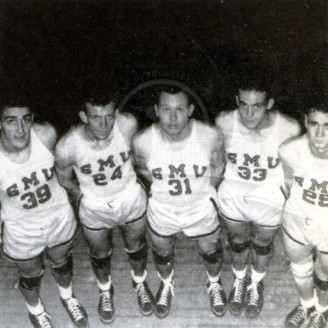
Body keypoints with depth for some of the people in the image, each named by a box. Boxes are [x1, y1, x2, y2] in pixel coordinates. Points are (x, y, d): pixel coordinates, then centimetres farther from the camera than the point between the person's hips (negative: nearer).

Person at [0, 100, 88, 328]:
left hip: (60, 218, 2)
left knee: (62, 263, 30)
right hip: (22, 232, -2)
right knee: (31, 276, 26)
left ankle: (68, 297, 64)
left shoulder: (46, 134, -26)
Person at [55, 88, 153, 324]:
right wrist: (83, 198, 3)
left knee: (136, 246, 25)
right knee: (100, 254, 24)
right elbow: (65, 180, -9)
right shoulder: (68, 146, -32)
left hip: (132, 200, 1)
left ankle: (140, 283, 57)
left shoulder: (128, 124, -30)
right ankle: (105, 291, 57)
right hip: (94, 210, -1)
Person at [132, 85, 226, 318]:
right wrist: (164, 189, 5)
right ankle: (167, 285, 61)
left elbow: (218, 168, -8)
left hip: (202, 210, 0)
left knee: (210, 251, 26)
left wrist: (202, 192, 4)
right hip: (162, 212, 1)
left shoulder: (210, 136, -30)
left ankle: (215, 285, 60)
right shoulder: (143, 142, -29)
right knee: (162, 254, 27)